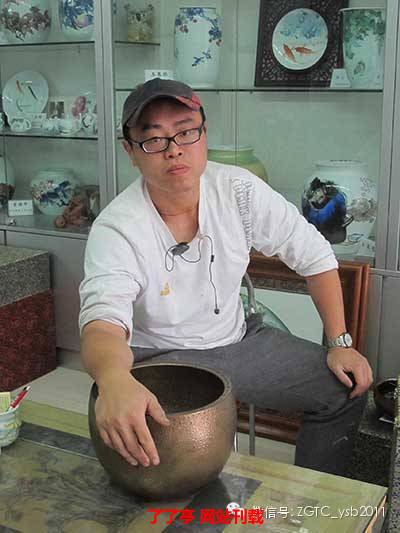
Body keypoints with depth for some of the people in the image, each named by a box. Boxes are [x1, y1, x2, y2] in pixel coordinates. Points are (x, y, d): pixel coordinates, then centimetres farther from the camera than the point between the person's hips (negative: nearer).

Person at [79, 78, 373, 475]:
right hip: (161, 359, -4)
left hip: (238, 339, 4)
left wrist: (340, 343, -5)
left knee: (347, 387, -4)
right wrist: (114, 379, -62)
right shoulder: (115, 229, -22)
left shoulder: (239, 189, -11)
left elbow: (313, 255, -1)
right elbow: (103, 320, -38)